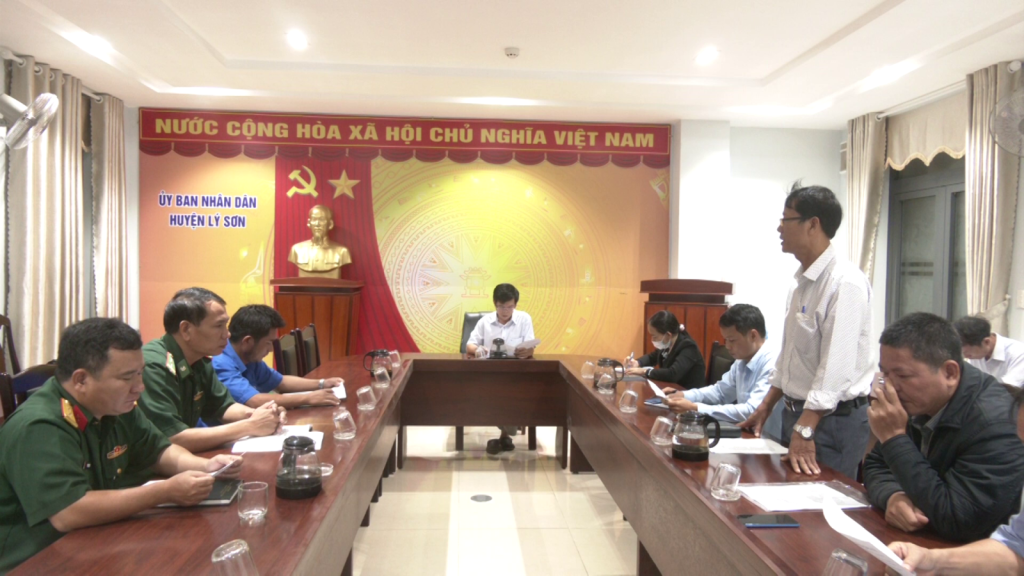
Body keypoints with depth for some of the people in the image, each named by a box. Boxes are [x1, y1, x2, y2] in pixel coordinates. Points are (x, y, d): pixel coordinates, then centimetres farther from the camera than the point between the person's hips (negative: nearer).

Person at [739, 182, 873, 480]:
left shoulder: (845, 283, -20)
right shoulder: (804, 281, 10)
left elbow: (836, 365, -25)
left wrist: (805, 430, -26)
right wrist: (766, 407, 15)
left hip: (833, 419, -9)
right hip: (797, 412, 9)